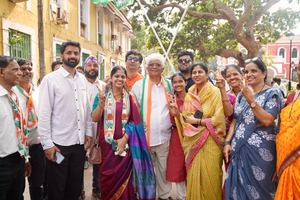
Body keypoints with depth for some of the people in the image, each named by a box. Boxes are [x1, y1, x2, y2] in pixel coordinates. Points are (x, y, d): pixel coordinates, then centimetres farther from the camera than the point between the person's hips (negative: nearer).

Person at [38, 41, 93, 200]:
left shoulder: (82, 79, 10)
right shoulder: (50, 79, -7)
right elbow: (44, 113, -10)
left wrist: (88, 132, 8)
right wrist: (47, 143, -12)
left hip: (80, 142, 5)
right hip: (58, 144, -4)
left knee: (75, 187, 17)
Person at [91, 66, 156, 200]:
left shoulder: (130, 97, 3)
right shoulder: (102, 95, 3)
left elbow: (134, 121, -1)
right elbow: (94, 119, -4)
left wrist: (125, 139, -11)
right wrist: (101, 102, -19)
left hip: (125, 144, 0)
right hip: (107, 144, 0)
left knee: (123, 177, 4)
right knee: (107, 177, 6)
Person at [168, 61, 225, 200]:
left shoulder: (215, 92, -6)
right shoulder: (189, 94, 9)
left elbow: (218, 119, -13)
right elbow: (185, 119, 9)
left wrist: (196, 121, -9)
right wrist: (176, 113, -10)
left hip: (210, 142, -4)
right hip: (193, 141, 4)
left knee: (209, 177, 4)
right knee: (193, 177, 10)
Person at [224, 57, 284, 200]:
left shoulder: (272, 94, -4)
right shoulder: (242, 94, 12)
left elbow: (267, 120, -18)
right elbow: (235, 120, 10)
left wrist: (251, 100, -24)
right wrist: (227, 142, 1)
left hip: (259, 150, -5)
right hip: (238, 149, 5)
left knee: (256, 188, 5)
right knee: (236, 187, 11)